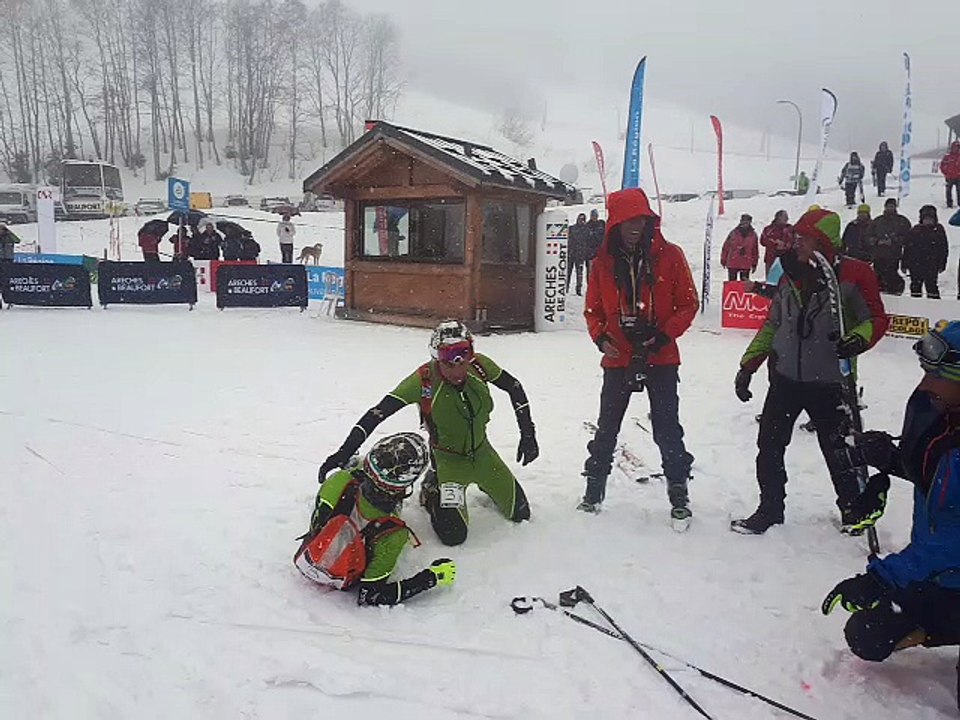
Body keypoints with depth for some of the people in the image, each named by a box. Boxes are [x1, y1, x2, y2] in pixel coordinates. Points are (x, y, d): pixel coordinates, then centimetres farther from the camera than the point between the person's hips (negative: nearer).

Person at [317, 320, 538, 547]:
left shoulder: (478, 365, -20)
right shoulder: (424, 379, -30)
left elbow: (513, 387, -4)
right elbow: (378, 412, -32)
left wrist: (528, 434, -6)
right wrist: (345, 452, -38)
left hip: (481, 451, 4)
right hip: (448, 458, -4)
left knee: (520, 513, 12)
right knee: (453, 534, -16)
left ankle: (485, 485, 42)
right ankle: (432, 488, 14)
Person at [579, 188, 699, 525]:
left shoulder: (670, 256, -4)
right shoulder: (603, 262, 1)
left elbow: (688, 305, -2)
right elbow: (593, 310, 8)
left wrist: (662, 336, -15)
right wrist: (601, 339, -10)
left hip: (661, 358, -2)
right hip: (617, 358, 2)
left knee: (667, 428, 2)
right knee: (606, 428, 10)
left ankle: (678, 493, 18)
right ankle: (594, 491, 25)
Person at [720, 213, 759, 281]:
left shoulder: (753, 234, 6)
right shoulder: (734, 233, -1)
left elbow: (755, 250, 12)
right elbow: (726, 246, 3)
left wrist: (754, 264, 12)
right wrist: (723, 260, 3)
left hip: (746, 265, 1)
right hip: (732, 264, -1)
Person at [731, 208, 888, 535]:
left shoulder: (853, 274, -8)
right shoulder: (791, 274, 8)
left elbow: (877, 318, -4)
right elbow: (772, 325, 14)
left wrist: (857, 339, -26)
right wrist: (748, 366, 11)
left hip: (828, 382, -4)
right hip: (785, 377, 5)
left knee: (837, 450, 9)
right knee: (769, 446, 5)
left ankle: (853, 509, 32)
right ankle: (770, 510, 20)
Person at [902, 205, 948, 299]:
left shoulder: (939, 230, 8)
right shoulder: (915, 231, 8)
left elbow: (943, 249, 7)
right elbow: (907, 249, 8)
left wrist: (942, 265, 0)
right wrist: (904, 264, 4)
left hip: (932, 266, -1)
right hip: (916, 265, 1)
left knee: (931, 285, -7)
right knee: (916, 285, 5)